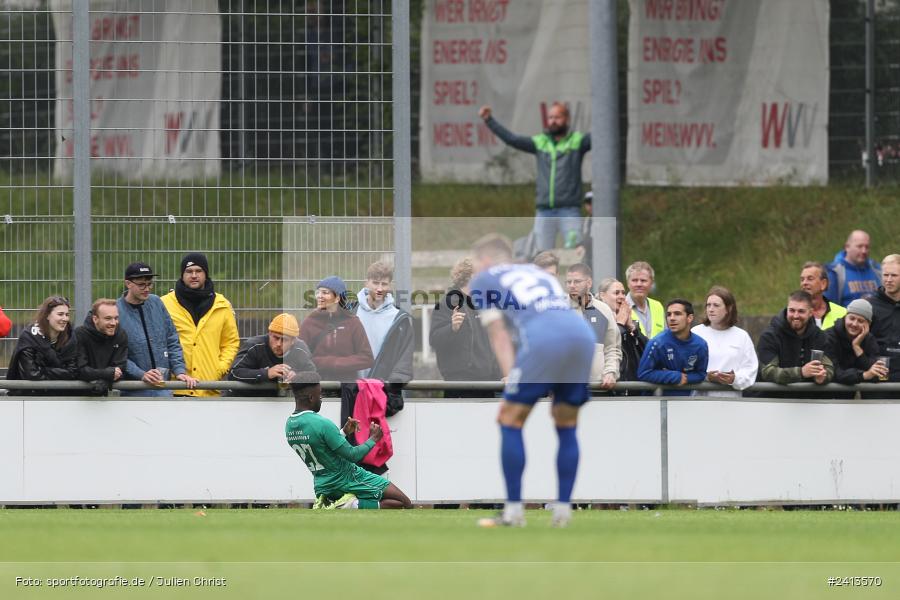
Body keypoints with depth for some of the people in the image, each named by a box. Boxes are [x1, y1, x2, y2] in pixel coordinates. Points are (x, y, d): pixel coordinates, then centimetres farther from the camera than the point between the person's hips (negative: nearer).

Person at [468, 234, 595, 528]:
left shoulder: (484, 279, 20)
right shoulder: (538, 273, 37)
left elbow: (499, 336, 10)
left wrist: (510, 381, 3)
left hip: (545, 340, -6)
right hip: (584, 335, 6)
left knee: (510, 421, 6)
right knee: (567, 426, 18)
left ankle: (514, 511, 3)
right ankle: (562, 510, 13)